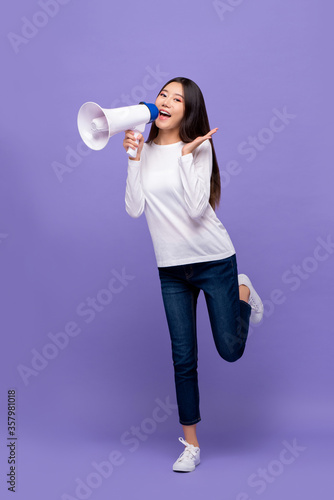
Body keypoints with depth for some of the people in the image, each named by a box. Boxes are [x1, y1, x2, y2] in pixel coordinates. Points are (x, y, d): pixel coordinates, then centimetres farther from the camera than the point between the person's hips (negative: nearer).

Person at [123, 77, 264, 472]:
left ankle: (243, 294, 36)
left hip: (214, 260, -3)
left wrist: (186, 154, -20)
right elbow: (135, 209, -8)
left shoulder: (199, 147, -8)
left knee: (230, 350, 5)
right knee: (183, 359, 5)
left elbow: (196, 208, -21)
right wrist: (134, 157, -11)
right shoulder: (144, 148, 3)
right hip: (171, 267, 3)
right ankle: (191, 446, 21)